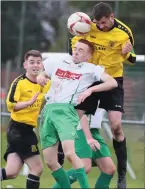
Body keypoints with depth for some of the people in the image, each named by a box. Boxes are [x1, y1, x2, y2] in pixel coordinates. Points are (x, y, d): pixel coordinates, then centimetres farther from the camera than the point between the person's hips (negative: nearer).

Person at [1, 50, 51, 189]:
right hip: (18, 129, -7)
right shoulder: (20, 82, -11)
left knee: (11, 173, 1)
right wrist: (30, 102, -32)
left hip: (28, 130, 7)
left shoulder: (46, 84, 8)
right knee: (37, 168, -7)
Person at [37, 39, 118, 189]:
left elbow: (113, 83, -1)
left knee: (69, 154, -25)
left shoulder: (90, 69, 8)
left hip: (66, 110, -5)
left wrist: (90, 89, -11)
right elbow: (42, 74, 36)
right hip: (47, 110, 5)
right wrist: (40, 76, 12)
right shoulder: (57, 64, 21)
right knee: (50, 161, 0)